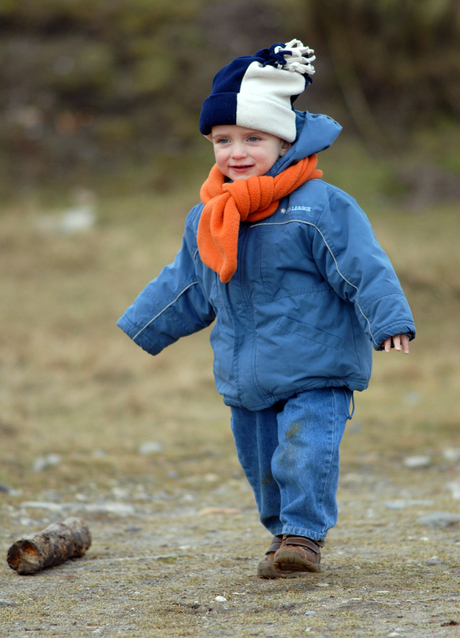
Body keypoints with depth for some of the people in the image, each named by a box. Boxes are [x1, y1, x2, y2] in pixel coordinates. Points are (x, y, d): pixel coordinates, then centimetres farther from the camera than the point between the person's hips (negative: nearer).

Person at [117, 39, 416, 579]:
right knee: (260, 463, 13)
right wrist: (138, 329, 23)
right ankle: (283, 530, 32)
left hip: (316, 373, -6)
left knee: (304, 451, -20)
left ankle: (304, 534, -7)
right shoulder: (206, 219, 6)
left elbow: (365, 270, -14)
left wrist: (390, 321, -23)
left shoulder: (320, 208, -14)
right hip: (246, 376, 6)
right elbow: (184, 286, 19)